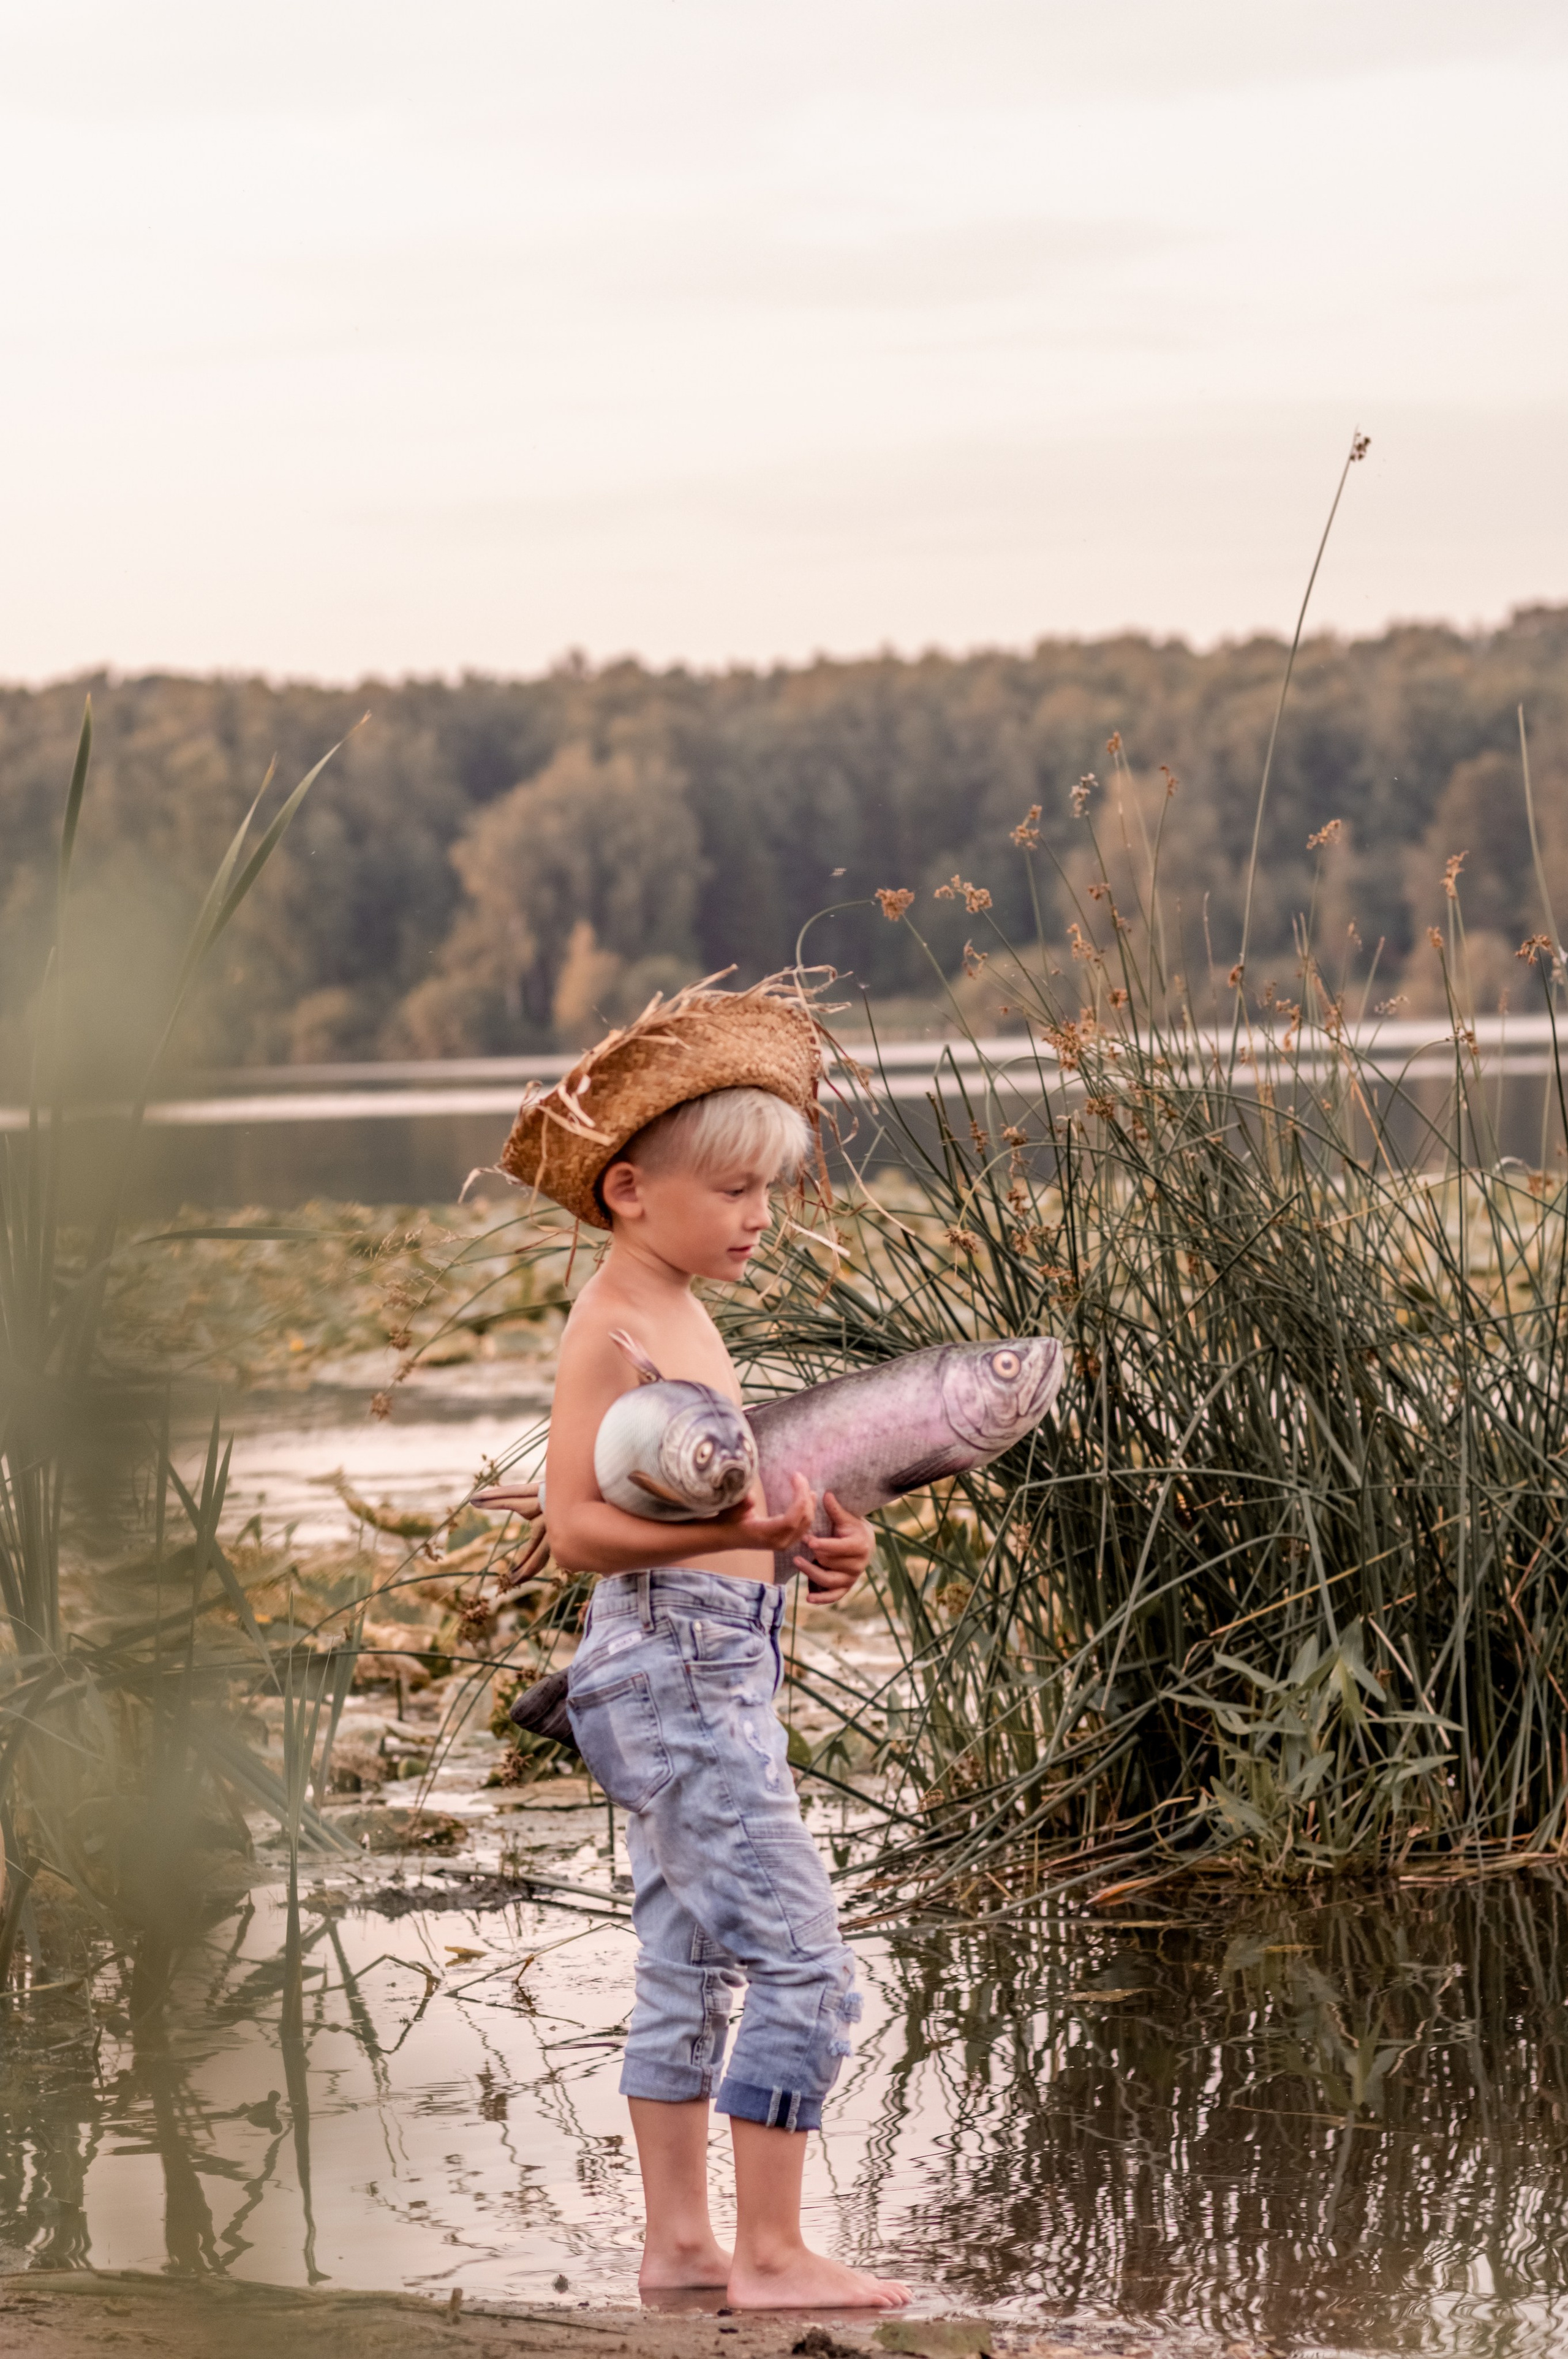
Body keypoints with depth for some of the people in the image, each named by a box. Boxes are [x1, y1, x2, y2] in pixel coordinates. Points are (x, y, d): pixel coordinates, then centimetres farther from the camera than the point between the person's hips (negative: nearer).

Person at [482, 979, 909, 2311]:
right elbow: (577, 1528, -21)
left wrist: (804, 1542, 11)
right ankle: (772, 2253, -5)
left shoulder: (683, 1315, 15)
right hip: (673, 1663, -10)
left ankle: (680, 2238, 19)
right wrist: (730, 1529, -33)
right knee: (802, 1964, -10)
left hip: (717, 1668, 10)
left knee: (691, 1967, 13)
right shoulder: (614, 1327, -14)